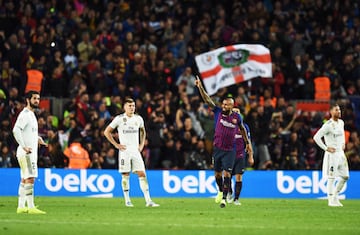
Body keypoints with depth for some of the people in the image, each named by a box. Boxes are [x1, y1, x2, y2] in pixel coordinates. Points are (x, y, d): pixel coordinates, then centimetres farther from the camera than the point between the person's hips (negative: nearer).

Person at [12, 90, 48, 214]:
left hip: (31, 152, 10)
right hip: (27, 153, -10)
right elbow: (16, 130, -23)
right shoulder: (25, 114, -13)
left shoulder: (31, 115, 18)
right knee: (30, 178, -13)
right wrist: (24, 146, -26)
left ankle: (21, 206, 12)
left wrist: (38, 138, 17)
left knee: (24, 179, 10)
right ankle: (31, 207, -15)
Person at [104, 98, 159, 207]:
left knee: (142, 174, -4)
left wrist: (141, 144, 14)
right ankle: (127, 200, 10)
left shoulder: (138, 119, 8)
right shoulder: (119, 119, -4)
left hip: (136, 150, 3)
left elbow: (143, 132, 27)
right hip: (124, 150, -3)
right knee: (125, 176, -1)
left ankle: (148, 200, -6)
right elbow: (107, 132, 1)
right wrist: (116, 144, -5)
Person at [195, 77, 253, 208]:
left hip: (229, 150, -2)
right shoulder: (218, 112, -2)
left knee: (227, 174, -11)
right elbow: (207, 100, -8)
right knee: (217, 174, 12)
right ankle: (221, 191, 38)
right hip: (217, 148, 2)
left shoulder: (237, 117, -2)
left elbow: (242, 129, 16)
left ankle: (224, 198, -10)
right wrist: (200, 87, -19)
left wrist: (248, 143, 23)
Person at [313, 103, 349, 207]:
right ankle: (331, 200, 2)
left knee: (345, 176, 9)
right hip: (332, 154, -8)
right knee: (331, 178, -5)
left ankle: (335, 197, 21)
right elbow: (316, 137, -19)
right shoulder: (328, 125, -15)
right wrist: (326, 148, -18)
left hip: (340, 152, 8)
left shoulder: (341, 122, 9)